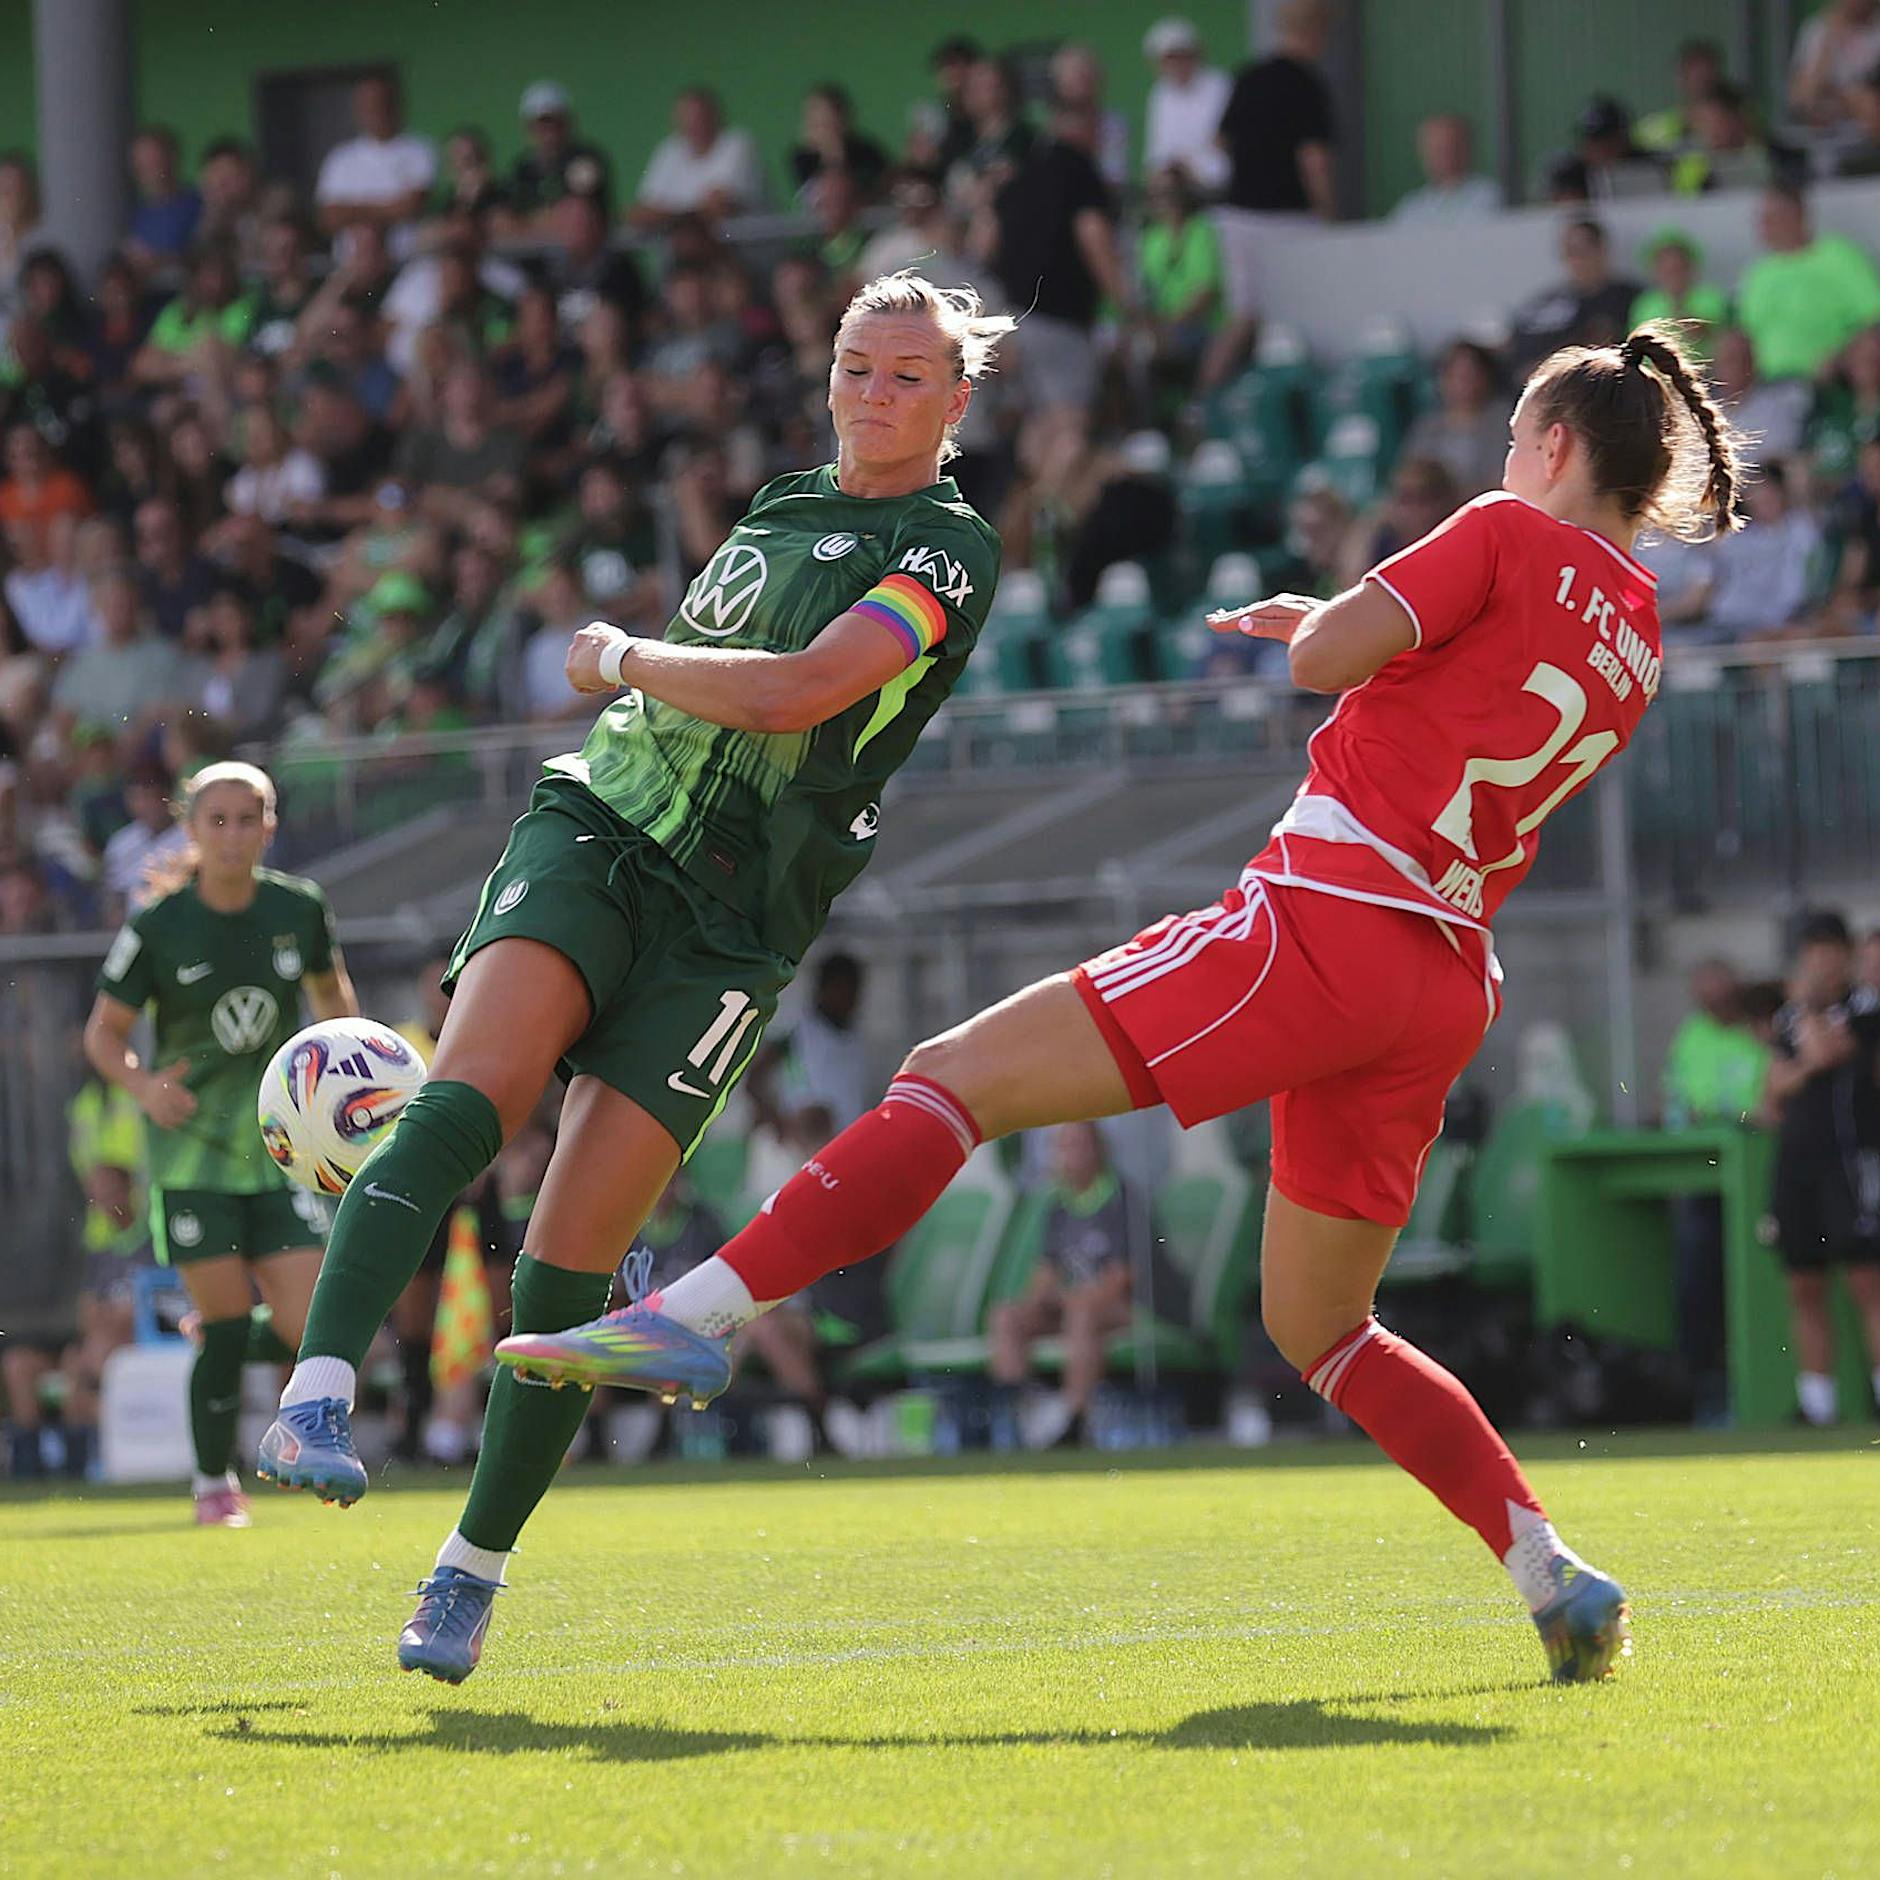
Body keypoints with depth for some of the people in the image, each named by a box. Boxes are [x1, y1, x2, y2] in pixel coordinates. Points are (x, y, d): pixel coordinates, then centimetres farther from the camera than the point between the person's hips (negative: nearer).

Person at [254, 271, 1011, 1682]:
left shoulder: (948, 552, -2)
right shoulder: (784, 507, 19)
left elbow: (797, 692, -16)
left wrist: (626, 658, -4)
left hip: (730, 923, -4)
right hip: (595, 829, 4)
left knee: (571, 1265, -9)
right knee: (464, 1105, -26)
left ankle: (475, 1571, 5)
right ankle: (318, 1396, -38)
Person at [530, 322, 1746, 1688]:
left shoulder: (1513, 537, -2)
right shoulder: (1639, 641, 18)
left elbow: (1327, 656, -10)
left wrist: (1323, 624, 12)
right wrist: (1329, 629, 29)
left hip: (1324, 921, -8)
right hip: (1448, 986, 8)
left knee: (963, 1075, -8)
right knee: (1318, 1324, 20)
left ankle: (702, 1317, -19)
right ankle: (1559, 1581, 12)